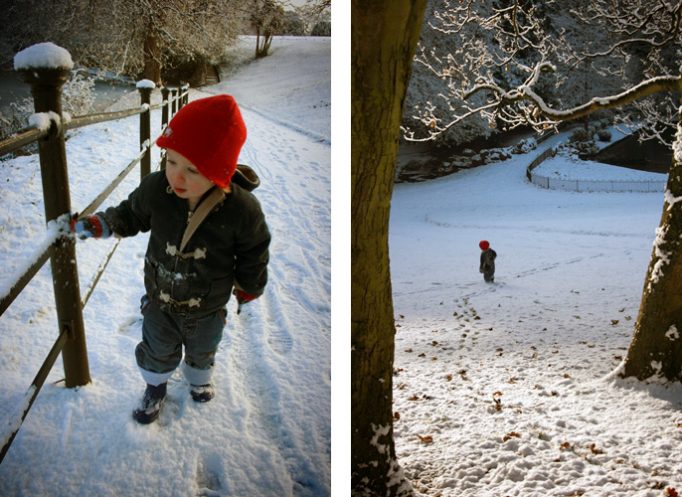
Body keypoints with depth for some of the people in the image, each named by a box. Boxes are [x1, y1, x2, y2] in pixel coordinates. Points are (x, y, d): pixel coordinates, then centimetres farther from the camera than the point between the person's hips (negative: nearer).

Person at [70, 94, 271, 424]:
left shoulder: (242, 210, -35)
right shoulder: (155, 189, -28)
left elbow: (253, 256, -15)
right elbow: (131, 215, -3)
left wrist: (248, 290, -1)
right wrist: (98, 225, -16)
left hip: (207, 310, 0)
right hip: (159, 301, 1)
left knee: (202, 350, 31)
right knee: (158, 350, 26)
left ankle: (199, 378, 64)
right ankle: (156, 386, 58)